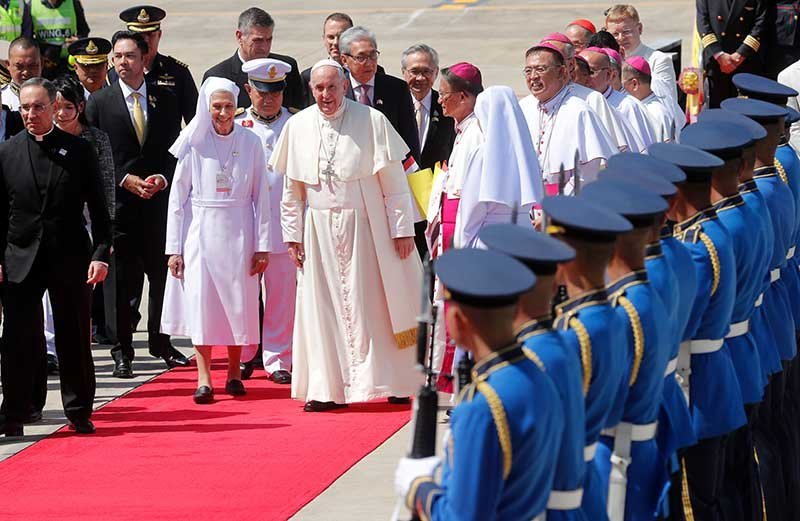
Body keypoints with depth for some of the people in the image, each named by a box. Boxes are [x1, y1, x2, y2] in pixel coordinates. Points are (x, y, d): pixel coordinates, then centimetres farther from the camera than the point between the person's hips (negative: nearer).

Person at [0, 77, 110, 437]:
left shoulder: (79, 151, 2)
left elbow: (98, 208, 3)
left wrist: (101, 254, -6)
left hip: (70, 259, 0)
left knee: (74, 340, 7)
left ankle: (79, 414, 18)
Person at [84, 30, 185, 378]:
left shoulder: (165, 100, 9)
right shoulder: (99, 101, 2)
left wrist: (163, 178, -7)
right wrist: (125, 180, -10)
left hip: (159, 200, 2)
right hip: (117, 202, -2)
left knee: (162, 273, 6)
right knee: (119, 279, -1)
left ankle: (161, 343, 20)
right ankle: (121, 351, 5)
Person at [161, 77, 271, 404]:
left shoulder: (250, 142, 2)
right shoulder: (193, 143, -1)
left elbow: (260, 197, 4)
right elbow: (177, 197, 2)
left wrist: (262, 245, 0)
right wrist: (174, 248, -1)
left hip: (238, 233, 1)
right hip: (201, 231, -1)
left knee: (239, 303, 3)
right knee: (201, 301, -5)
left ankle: (234, 372, 16)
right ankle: (204, 379, -3)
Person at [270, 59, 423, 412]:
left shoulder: (371, 122, -6)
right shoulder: (298, 126, 3)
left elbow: (394, 182, -4)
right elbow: (292, 189, 10)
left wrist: (402, 229, -6)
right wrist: (293, 234, 7)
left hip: (365, 226, -3)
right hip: (319, 232, 3)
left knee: (371, 306, 1)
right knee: (323, 309, 3)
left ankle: (392, 383, 11)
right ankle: (328, 390, 7)